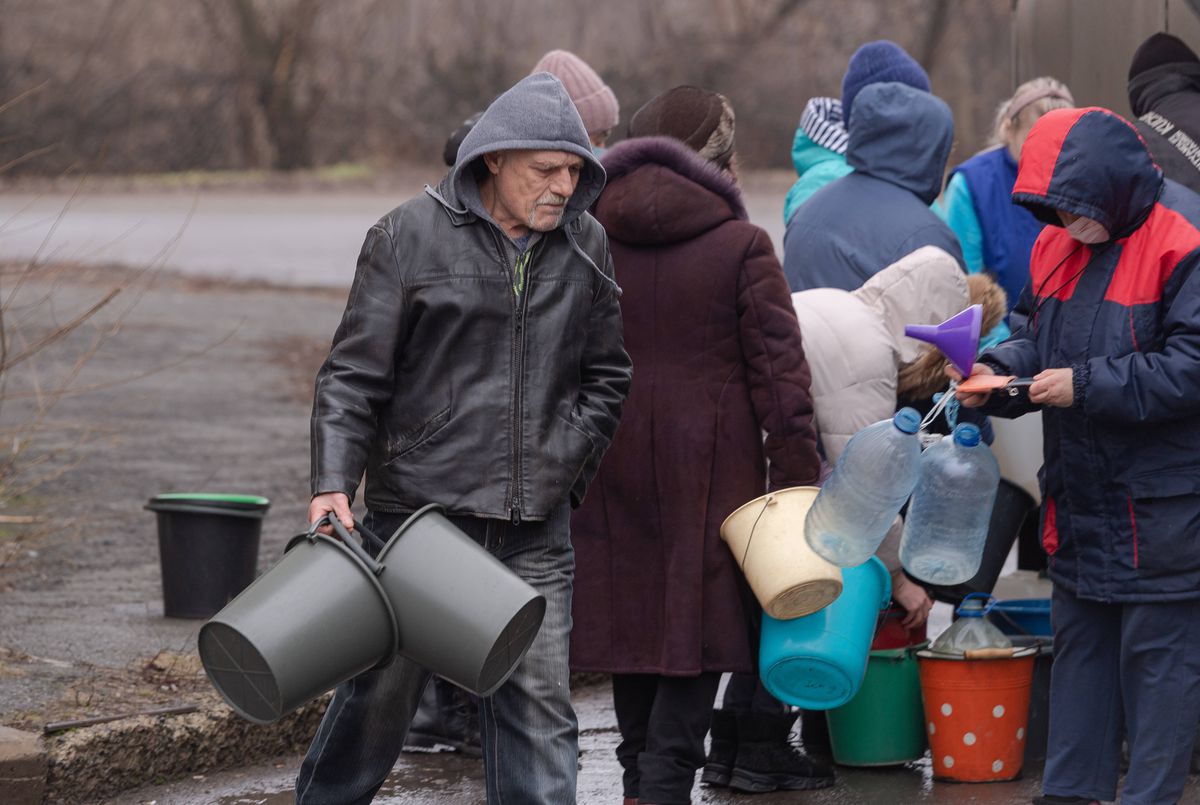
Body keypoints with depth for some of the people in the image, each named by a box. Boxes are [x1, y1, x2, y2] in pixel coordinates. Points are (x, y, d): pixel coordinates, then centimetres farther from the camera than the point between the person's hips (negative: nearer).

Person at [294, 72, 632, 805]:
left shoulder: (585, 245, 8)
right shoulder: (411, 236, -5)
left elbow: (606, 376, 19)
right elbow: (354, 375, -6)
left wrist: (565, 464, 8)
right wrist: (333, 483, -16)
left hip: (535, 530, 3)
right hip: (418, 506, -3)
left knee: (540, 709, 2)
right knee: (383, 693, 6)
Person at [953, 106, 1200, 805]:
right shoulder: (1060, 245, 8)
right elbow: (1042, 337, 19)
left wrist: (1085, 386, -20)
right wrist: (1000, 372, -2)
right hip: (1081, 496, 8)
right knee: (1080, 642, 16)